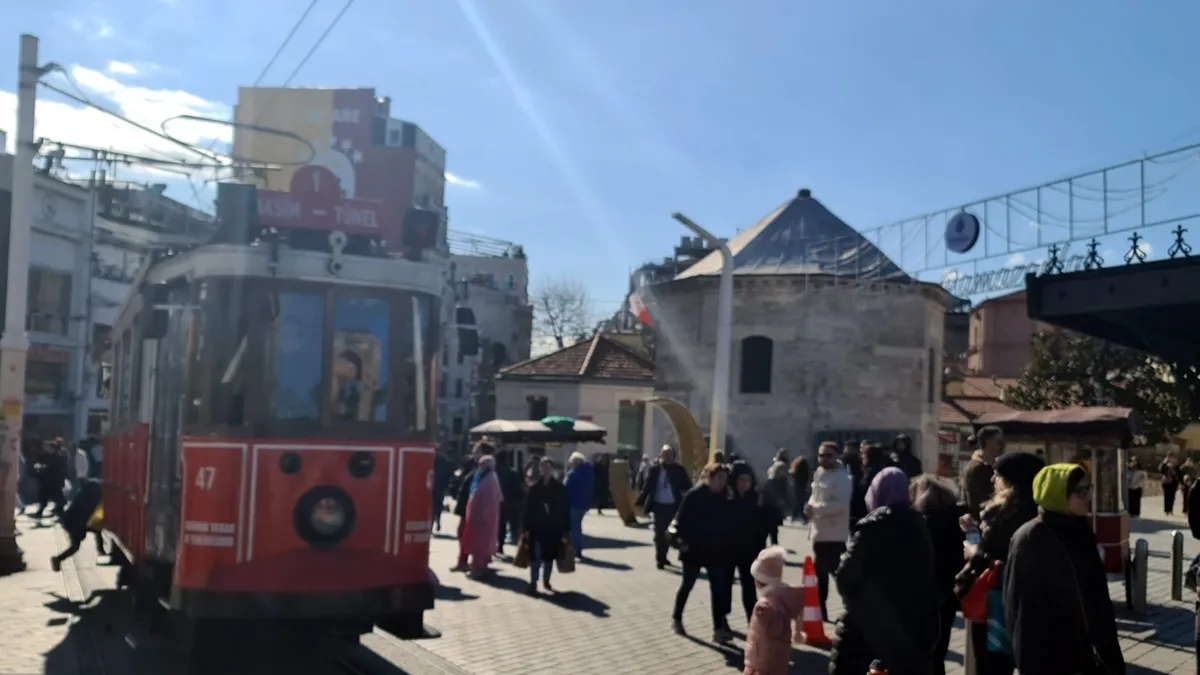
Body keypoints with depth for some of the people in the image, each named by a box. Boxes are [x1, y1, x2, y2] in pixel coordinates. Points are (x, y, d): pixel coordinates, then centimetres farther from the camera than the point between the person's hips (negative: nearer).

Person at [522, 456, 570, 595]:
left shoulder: (559, 488, -1)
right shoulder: (534, 488, -2)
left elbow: (566, 509, 0)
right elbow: (528, 509, -2)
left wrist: (565, 529, -3)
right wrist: (526, 527, -6)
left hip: (554, 527, 1)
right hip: (537, 527, -1)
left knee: (549, 556, 10)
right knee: (535, 555, -5)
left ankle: (546, 581, 25)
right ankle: (533, 582, 2)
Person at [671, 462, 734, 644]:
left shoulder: (724, 500, 3)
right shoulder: (694, 495, -12)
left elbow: (727, 523, 9)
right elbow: (681, 519, -12)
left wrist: (725, 545, 4)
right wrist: (683, 541, -17)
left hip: (716, 551, 4)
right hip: (694, 549, -4)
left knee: (719, 589, 0)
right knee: (687, 585, 11)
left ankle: (718, 629, 1)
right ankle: (676, 618, 31)